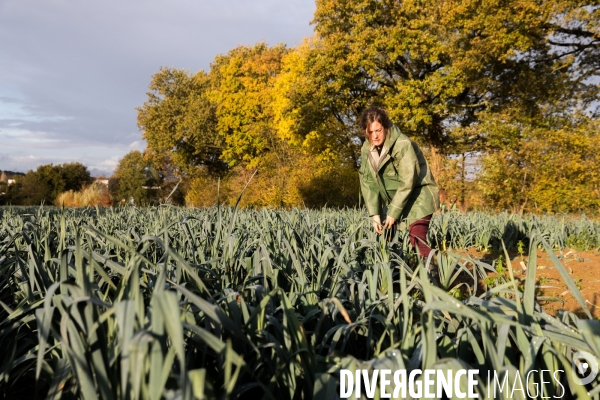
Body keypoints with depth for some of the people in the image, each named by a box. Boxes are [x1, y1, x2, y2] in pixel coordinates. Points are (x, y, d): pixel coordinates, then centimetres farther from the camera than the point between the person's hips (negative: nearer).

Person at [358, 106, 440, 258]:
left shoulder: (403, 144, -23)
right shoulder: (366, 149, -3)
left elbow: (407, 182, -24)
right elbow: (367, 181, -3)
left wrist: (393, 213, -22)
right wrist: (374, 213, -11)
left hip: (417, 195, -6)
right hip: (393, 198, 6)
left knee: (417, 239, -19)